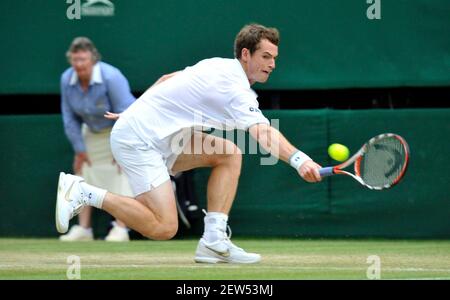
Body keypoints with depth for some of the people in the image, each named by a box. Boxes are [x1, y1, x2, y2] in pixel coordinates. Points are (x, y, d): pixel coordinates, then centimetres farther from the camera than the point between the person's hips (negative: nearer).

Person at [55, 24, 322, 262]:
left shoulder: (217, 66, 11)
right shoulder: (236, 90, -19)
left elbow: (167, 80, 25)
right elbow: (263, 133, -36)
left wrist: (136, 112, 37)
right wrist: (299, 159, -51)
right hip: (138, 140, -11)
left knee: (230, 154, 1)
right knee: (164, 228, -18)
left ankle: (214, 240, -4)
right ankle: (84, 193, -8)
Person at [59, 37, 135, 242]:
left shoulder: (111, 77, -31)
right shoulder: (66, 80, -15)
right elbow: (70, 118, -5)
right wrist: (79, 149, -5)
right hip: (92, 132, 6)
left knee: (121, 177, -14)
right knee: (84, 173, 2)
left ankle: (120, 229, -15)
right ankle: (83, 229, 8)